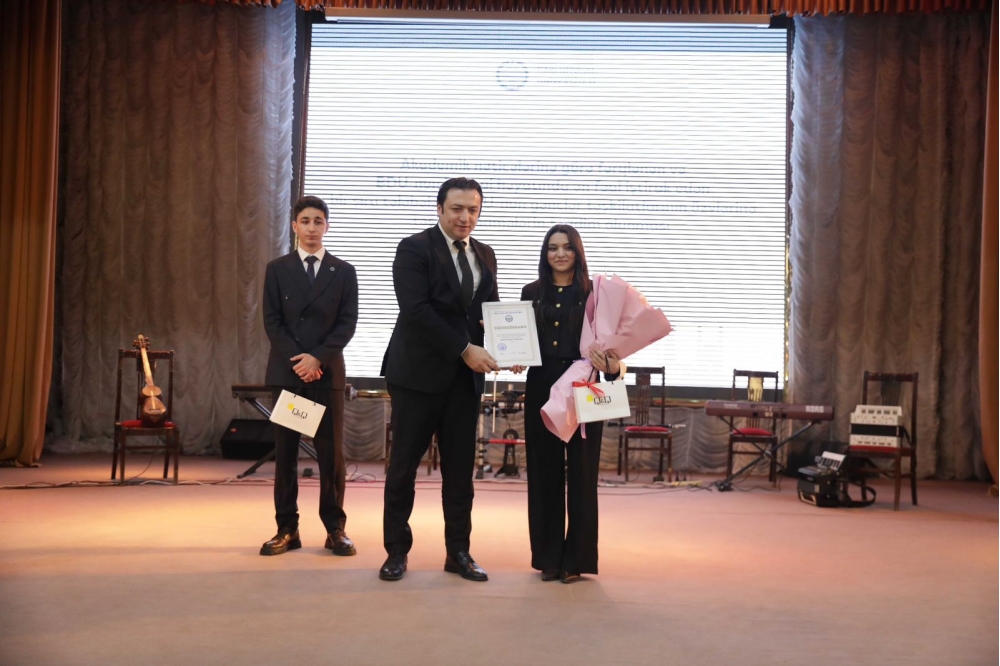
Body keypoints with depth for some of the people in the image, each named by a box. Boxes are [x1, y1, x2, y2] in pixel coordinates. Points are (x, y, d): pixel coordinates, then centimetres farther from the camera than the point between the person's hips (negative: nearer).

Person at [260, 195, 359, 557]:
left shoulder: (344, 271, 7)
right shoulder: (277, 269, 7)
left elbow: (347, 323, 0)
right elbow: (272, 322, 1)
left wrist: (318, 358, -13)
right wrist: (297, 360, -11)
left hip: (328, 372, 0)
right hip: (286, 371, 1)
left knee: (331, 452, 0)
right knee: (285, 452, 3)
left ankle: (335, 529, 8)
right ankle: (287, 529, 9)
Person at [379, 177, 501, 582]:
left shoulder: (485, 255, 13)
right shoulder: (414, 249, -6)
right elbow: (416, 310, -16)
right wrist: (465, 349, -20)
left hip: (465, 377, 5)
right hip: (419, 373, -5)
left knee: (460, 468, 8)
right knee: (403, 465, 4)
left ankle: (458, 552, 18)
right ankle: (397, 551, 16)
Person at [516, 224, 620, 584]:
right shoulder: (532, 293, 9)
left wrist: (611, 363, -21)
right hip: (541, 389, 2)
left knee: (580, 472, 2)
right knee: (544, 471, 5)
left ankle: (577, 558, 11)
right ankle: (548, 556, 16)